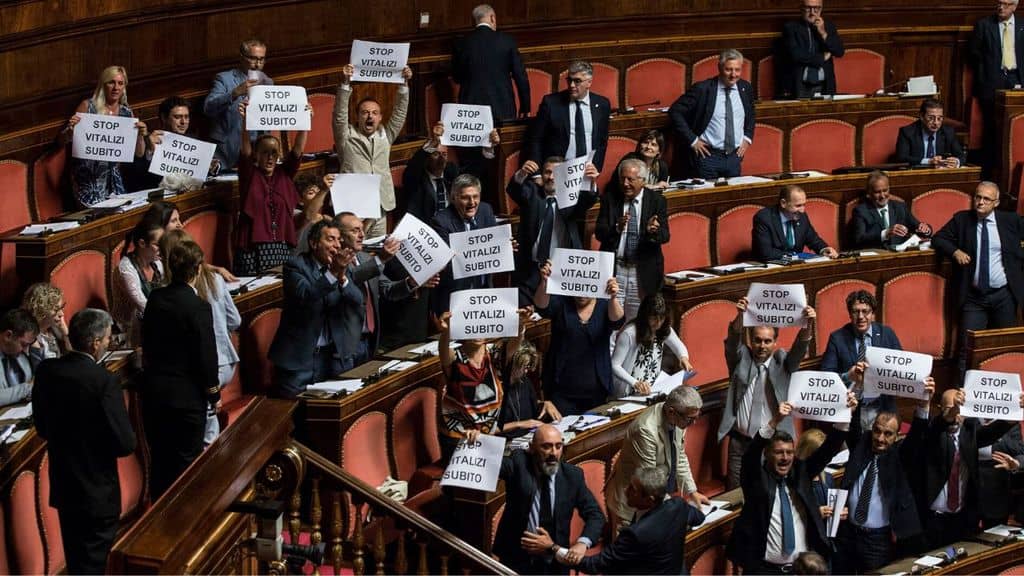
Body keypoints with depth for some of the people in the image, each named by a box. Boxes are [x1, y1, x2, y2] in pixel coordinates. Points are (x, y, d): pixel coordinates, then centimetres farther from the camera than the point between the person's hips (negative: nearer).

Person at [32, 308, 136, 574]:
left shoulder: (46, 371, -5)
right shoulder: (104, 381, -23)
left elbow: (42, 427, 7)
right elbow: (125, 444, -20)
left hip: (62, 485, 6)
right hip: (97, 491, -6)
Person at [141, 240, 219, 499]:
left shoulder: (155, 298, -1)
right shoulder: (198, 307, -19)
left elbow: (146, 341, 9)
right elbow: (206, 355, -15)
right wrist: (214, 394, -2)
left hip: (154, 392, 6)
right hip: (187, 396, -6)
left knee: (159, 459, 16)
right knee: (186, 462, 5)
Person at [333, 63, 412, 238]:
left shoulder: (385, 136, 17)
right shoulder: (346, 136, 6)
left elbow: (399, 113, 10)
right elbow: (340, 115, -7)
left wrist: (404, 83, -2)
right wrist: (345, 84, -19)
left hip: (380, 208, 4)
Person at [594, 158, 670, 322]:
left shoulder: (657, 201, 0)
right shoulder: (610, 199, 1)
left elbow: (665, 236, -7)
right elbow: (598, 233, -6)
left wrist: (653, 231, -31)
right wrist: (617, 227, -28)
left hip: (644, 271, 0)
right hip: (614, 270, 0)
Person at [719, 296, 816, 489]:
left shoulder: (783, 361, 6)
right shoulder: (741, 359, 5)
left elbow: (800, 347, -10)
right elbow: (733, 341, -13)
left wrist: (808, 324, -32)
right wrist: (740, 315, -34)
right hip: (741, 442, 0)